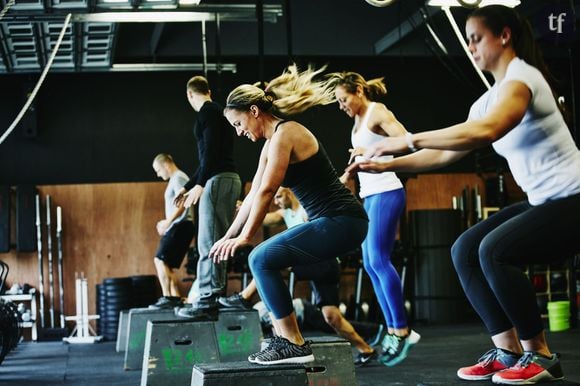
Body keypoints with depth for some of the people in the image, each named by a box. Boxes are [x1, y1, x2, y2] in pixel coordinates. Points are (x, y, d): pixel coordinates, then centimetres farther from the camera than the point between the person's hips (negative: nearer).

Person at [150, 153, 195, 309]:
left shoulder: (178, 178, -7)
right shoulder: (175, 179, 23)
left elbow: (182, 204, -19)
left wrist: (168, 221, -20)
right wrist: (167, 222, 16)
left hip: (180, 226, -10)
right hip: (178, 226, 10)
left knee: (160, 259, -15)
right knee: (168, 264, 8)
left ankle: (167, 297, -20)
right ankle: (175, 297, 7)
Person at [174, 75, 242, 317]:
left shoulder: (207, 112, -5)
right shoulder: (217, 112, 23)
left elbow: (211, 150, -18)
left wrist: (199, 185, -22)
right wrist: (188, 186, 31)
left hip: (218, 180, -10)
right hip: (229, 179, 10)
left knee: (208, 243, -10)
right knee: (218, 242, 12)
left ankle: (208, 299, -11)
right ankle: (218, 295, 16)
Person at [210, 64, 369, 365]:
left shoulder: (284, 134, -13)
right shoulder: (271, 143, 16)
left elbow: (266, 192, -15)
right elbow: (253, 195, 20)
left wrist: (244, 238, -10)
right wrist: (228, 236, 20)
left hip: (342, 222, -11)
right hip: (334, 222, 11)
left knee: (262, 259, -17)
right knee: (266, 259, 17)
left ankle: (293, 345, -12)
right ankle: (283, 337, 16)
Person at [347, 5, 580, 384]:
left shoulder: (522, 76, -16)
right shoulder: (488, 100, 12)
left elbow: (487, 131, -35)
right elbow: (445, 155, 15)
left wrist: (410, 140, -31)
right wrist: (386, 165, 8)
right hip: (543, 201, 9)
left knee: (495, 250, -25)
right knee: (465, 250, -1)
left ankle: (539, 355, -9)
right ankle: (507, 351, 2)